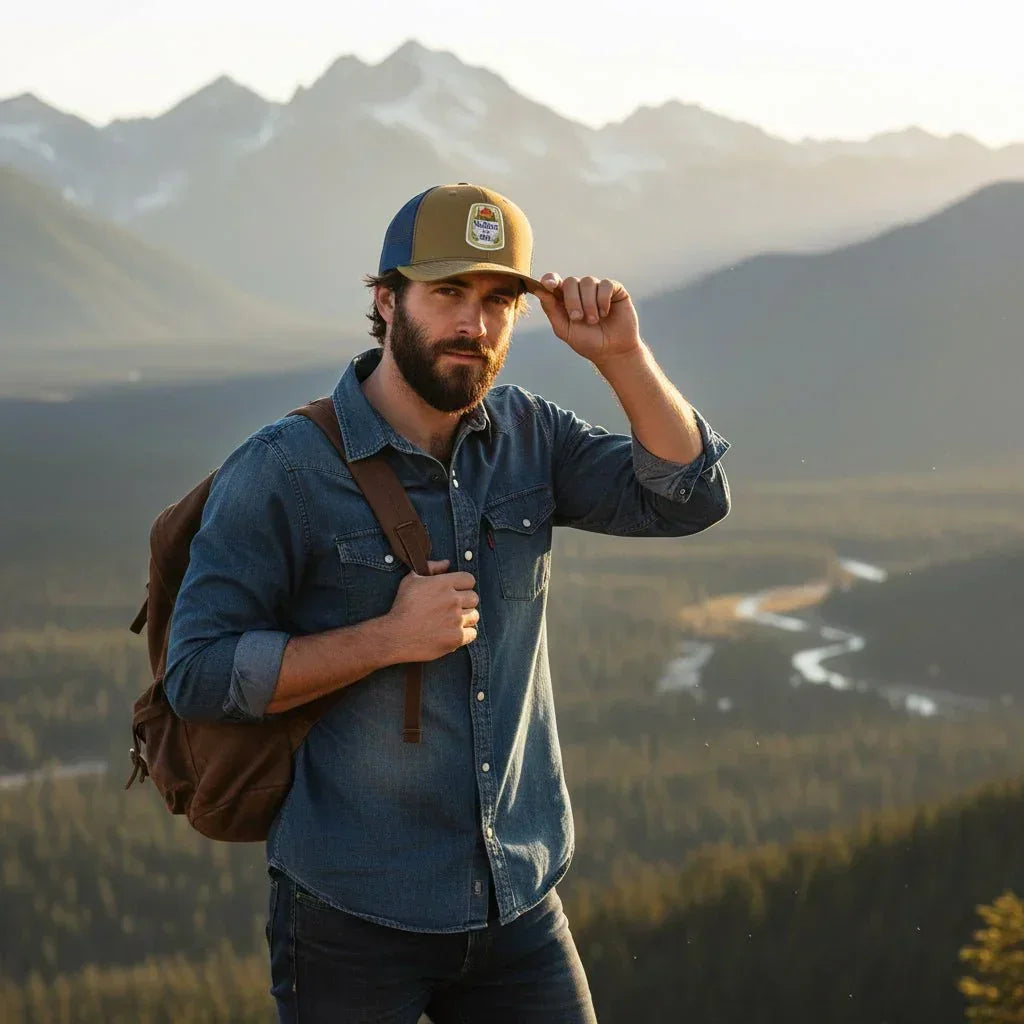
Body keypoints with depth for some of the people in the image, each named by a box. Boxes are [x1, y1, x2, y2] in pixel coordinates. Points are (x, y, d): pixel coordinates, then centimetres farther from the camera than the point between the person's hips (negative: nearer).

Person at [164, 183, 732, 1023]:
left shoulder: (527, 436, 5)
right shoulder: (282, 472, -11)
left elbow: (688, 497, -1)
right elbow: (199, 673, -14)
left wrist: (620, 355, -13)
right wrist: (389, 638, -21)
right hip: (353, 915, -4)